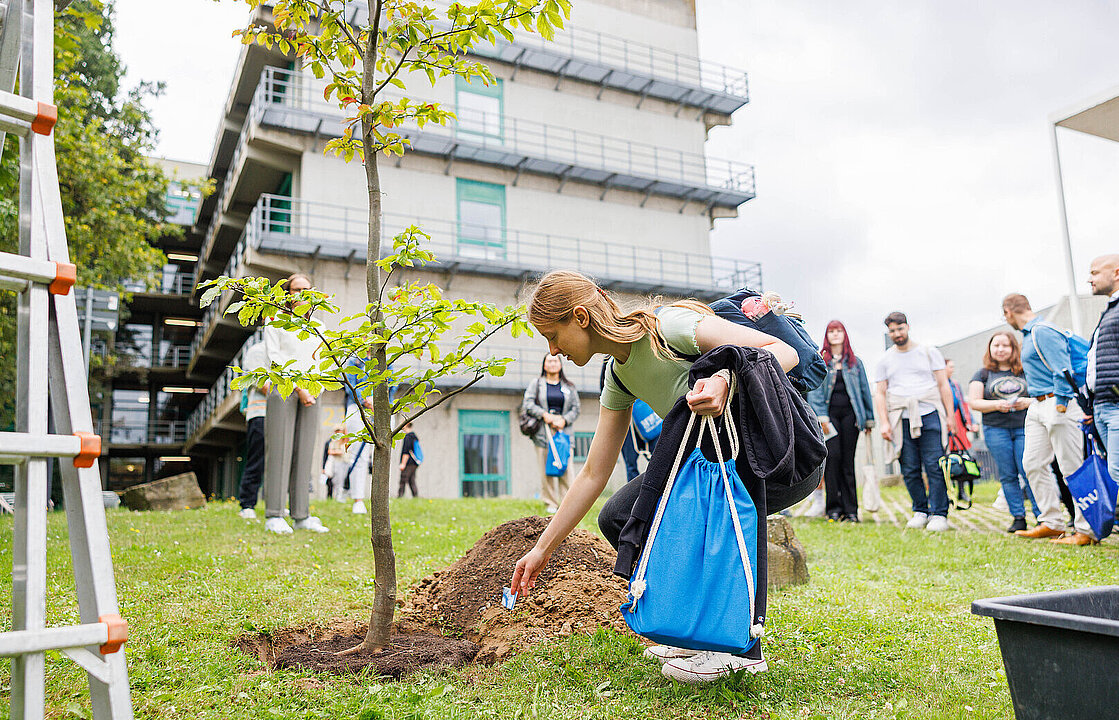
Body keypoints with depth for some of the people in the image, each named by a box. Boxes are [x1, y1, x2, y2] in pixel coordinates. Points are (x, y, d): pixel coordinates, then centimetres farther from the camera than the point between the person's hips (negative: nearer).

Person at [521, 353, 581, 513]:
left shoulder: (569, 386, 16)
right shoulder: (536, 383, 11)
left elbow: (576, 408, 11)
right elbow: (527, 404, 1)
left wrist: (564, 420, -6)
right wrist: (544, 415, -10)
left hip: (564, 429, 1)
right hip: (543, 431, -1)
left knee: (565, 467, -7)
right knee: (546, 468, -5)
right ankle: (551, 504, 1)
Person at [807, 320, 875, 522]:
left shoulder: (855, 362, 16)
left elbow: (864, 390, 16)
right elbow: (815, 390, 1)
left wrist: (869, 418, 11)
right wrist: (821, 416, -11)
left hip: (849, 413, 2)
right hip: (829, 413, -2)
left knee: (848, 460, 1)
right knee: (833, 455, -13)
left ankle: (850, 509, 5)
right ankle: (833, 507, -6)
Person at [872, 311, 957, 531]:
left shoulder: (928, 352, 11)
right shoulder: (885, 360, 14)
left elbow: (943, 385, 10)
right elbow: (879, 393, 11)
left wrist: (949, 415, 3)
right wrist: (884, 422, 0)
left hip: (930, 416, -1)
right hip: (901, 420, 2)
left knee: (935, 466, -7)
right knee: (910, 470, 0)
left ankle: (939, 514, -1)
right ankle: (920, 510, 14)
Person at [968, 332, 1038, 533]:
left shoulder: (1025, 371, 11)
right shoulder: (983, 374, 10)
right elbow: (974, 402, 2)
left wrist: (1028, 402, -10)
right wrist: (997, 405, -14)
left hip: (1024, 427, 0)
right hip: (996, 428, 1)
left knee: (1029, 472, -8)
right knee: (1008, 476, 2)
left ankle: (1042, 516, 0)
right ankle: (1018, 518, 9)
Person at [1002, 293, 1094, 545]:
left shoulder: (1043, 332, -12)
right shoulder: (1028, 335, 18)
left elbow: (1063, 369, -19)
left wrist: (1060, 405, -20)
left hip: (1057, 403, -10)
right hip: (1038, 406, 10)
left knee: (1072, 467, -5)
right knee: (1033, 463, 9)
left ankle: (1086, 530, 0)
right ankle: (1052, 522, 17)